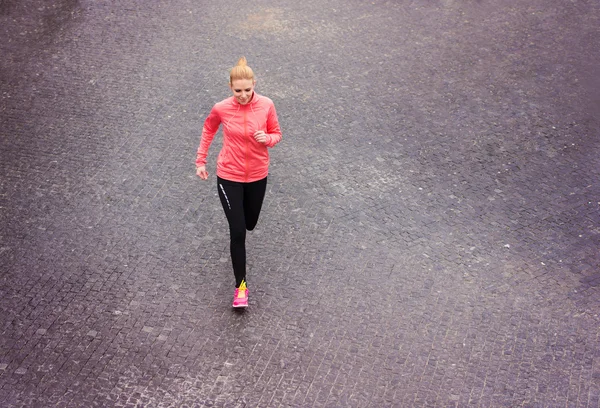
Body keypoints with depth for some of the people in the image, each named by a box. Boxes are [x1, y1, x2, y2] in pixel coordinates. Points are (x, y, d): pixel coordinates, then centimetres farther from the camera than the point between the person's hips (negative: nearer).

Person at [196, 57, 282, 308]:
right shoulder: (221, 109, -14)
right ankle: (241, 285, 8)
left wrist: (267, 138, -23)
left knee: (249, 224, 21)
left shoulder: (266, 105, -13)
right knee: (237, 232, -6)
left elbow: (276, 134, 1)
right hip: (229, 176, -2)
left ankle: (240, 214, 61)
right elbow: (208, 129, 7)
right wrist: (201, 160, 7)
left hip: (257, 175, 2)